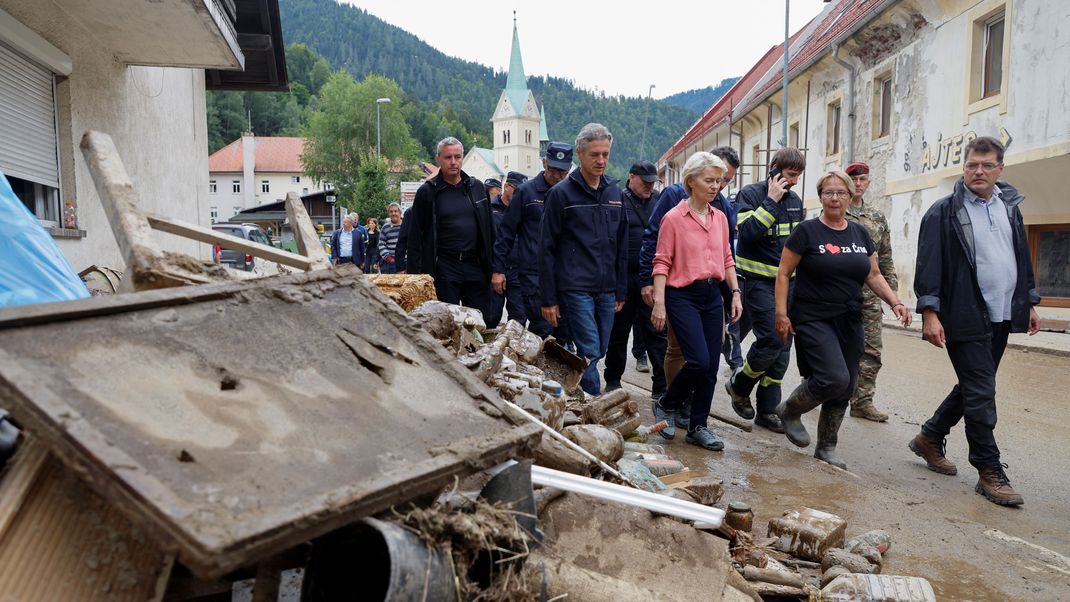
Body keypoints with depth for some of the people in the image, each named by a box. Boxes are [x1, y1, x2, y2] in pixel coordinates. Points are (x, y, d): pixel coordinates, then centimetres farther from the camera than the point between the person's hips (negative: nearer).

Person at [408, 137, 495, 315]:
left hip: (476, 267, 3)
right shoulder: (427, 192, 1)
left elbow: (489, 229, 14)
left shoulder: (476, 187, 11)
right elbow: (416, 237, 0)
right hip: (444, 269, -3)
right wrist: (415, 274, -5)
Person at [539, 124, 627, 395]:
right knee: (589, 353, -10)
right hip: (576, 289, -5)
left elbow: (621, 246, 16)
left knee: (598, 352, 10)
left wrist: (621, 290, 11)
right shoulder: (562, 193, -4)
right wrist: (548, 299, -8)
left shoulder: (614, 192, 12)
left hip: (606, 291, 6)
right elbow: (547, 248, -5)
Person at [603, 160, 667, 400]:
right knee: (619, 333, 10)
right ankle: (613, 381, 24)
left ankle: (662, 386, 7)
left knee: (656, 333, 3)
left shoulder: (658, 203, 11)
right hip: (623, 278, -3)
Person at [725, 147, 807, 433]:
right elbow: (747, 232, -23)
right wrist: (771, 200, -20)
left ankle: (767, 410, 14)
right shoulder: (751, 194, -6)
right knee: (771, 339, -17)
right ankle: (739, 385, 10)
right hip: (758, 280, -7)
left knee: (783, 346, 5)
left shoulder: (795, 201, 14)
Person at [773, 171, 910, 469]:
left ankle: (826, 448, 21)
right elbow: (783, 274, -5)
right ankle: (789, 410, 6)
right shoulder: (807, 231, -5)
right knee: (835, 378, -21)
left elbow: (874, 275, 15)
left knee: (845, 389, 5)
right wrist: (781, 314, -13)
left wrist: (895, 302, -1)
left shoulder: (860, 233, 11)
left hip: (850, 322, 6)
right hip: (814, 319, -6)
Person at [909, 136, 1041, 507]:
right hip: (966, 318, -7)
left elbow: (1023, 259, 21)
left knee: (974, 389, 15)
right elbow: (928, 265, -11)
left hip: (1001, 318, 7)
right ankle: (990, 472, 6)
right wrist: (929, 312, -18)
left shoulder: (1010, 207, 14)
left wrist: (1030, 303, 19)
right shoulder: (943, 212, -7)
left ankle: (930, 437, 32)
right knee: (981, 394, -4)